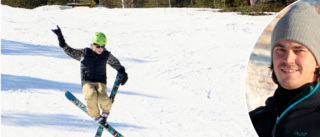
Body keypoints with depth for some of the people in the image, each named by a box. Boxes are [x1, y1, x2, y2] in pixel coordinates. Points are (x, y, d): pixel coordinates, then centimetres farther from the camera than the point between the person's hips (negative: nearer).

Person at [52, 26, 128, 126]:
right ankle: (96, 116, -6)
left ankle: (106, 111, 5)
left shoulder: (107, 55, 7)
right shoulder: (84, 53, 2)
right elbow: (69, 51, 10)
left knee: (102, 97, -33)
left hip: (101, 83, 1)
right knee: (92, 95, -36)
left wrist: (123, 73, 22)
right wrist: (60, 38, 4)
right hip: (87, 83, -1)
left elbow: (116, 63, 27)